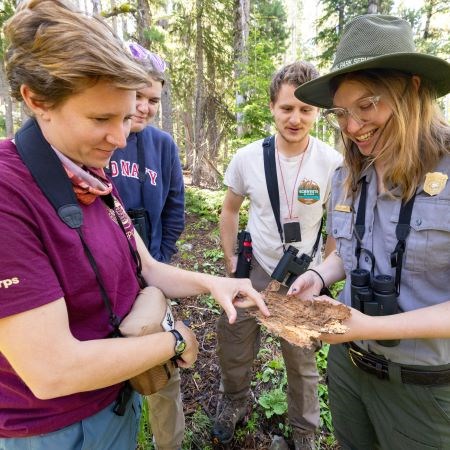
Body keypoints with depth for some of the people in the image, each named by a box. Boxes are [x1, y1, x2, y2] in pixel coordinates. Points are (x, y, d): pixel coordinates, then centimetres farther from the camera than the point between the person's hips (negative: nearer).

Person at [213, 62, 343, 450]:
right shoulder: (246, 158, -9)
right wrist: (230, 258, 0)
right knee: (233, 344, 17)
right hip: (254, 269, 2)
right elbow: (230, 210, 5)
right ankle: (235, 403, 51)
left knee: (302, 360, 16)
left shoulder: (333, 163, -14)